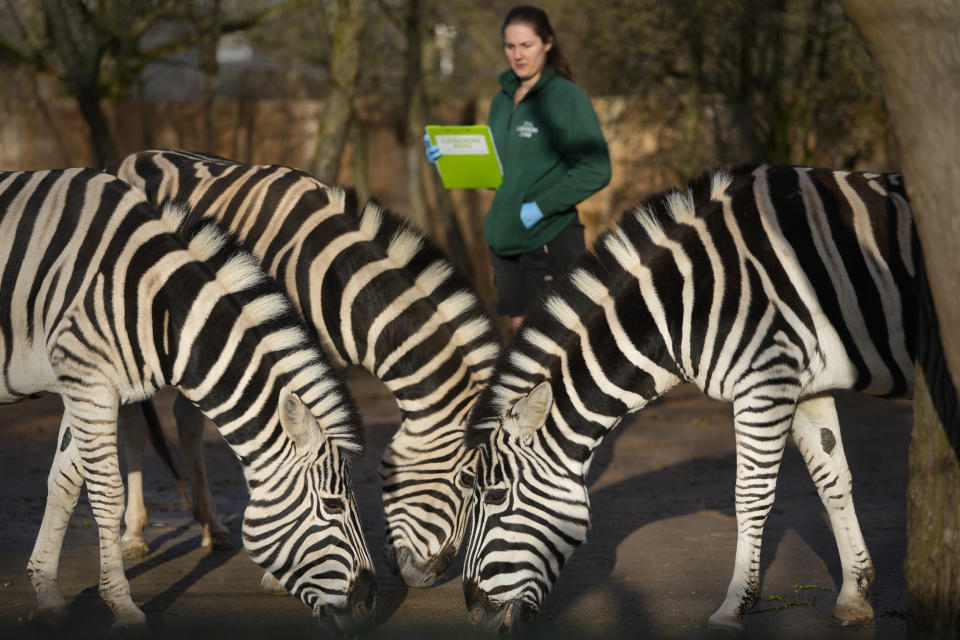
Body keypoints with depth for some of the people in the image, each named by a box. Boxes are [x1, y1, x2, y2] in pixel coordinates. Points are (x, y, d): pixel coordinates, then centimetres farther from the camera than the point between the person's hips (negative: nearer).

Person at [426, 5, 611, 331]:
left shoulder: (568, 98, -9)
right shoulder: (502, 99, 13)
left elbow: (595, 170, -15)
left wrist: (541, 207, -18)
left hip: (550, 240, -7)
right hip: (504, 239, 7)